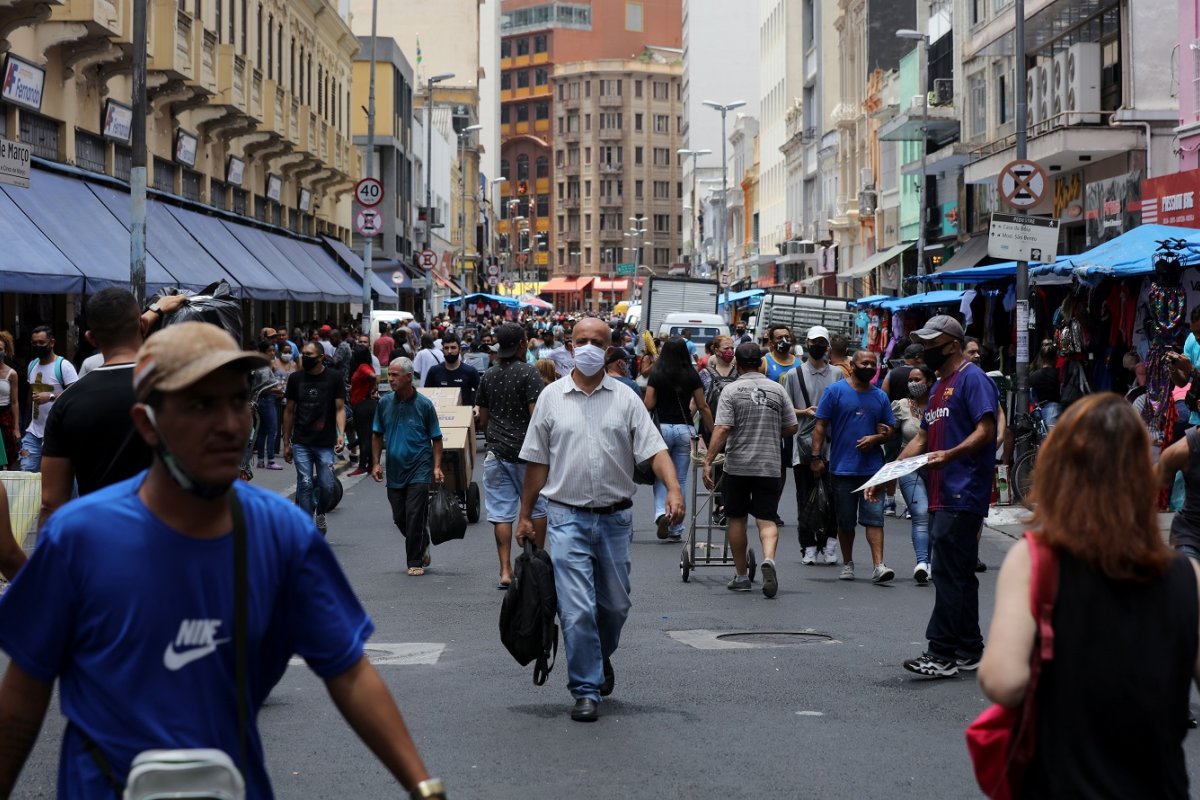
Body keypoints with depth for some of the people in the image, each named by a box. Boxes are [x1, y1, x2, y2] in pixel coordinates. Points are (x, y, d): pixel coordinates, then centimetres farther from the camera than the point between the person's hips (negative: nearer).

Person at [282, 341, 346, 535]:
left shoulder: (334, 377, 0)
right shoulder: (295, 378, 7)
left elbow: (340, 408, -1)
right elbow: (289, 411, 13)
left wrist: (341, 434, -17)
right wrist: (286, 443, 12)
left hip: (325, 443, -1)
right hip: (301, 443, 1)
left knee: (327, 487, -3)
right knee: (305, 485, -6)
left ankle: (320, 513, 27)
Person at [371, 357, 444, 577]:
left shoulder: (424, 404, -6)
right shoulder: (384, 403, 3)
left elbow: (436, 439, 0)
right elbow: (377, 435, 12)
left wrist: (437, 467, -8)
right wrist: (376, 463, 5)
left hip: (419, 470, -4)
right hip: (394, 471, 4)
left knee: (414, 517, -7)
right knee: (399, 517, 8)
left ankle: (415, 562, 3)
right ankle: (423, 545, 33)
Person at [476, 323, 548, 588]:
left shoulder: (488, 375, 7)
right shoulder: (530, 374, -11)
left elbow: (482, 419, 13)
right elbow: (537, 416, -18)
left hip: (496, 453, 4)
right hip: (525, 453, -4)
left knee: (501, 513, 3)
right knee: (537, 508, 13)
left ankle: (505, 570, -2)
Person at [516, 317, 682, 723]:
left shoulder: (625, 399, 3)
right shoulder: (551, 397, 3)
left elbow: (655, 449, -5)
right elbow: (537, 462, 8)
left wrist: (674, 490, -22)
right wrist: (525, 516, 8)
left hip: (615, 518, 2)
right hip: (568, 518, -1)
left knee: (615, 605, 12)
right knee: (577, 609, -8)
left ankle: (601, 657, 40)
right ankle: (586, 690, 0)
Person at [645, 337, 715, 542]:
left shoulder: (656, 375, -3)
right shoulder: (692, 376, 0)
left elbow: (648, 404, -8)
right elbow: (703, 407, 0)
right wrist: (712, 431, 7)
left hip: (662, 427, -1)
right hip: (685, 429, 1)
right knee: (680, 479, 8)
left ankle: (661, 512, -15)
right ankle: (676, 530, 9)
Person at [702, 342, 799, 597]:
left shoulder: (732, 390, -6)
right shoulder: (777, 390, 3)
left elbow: (722, 429, -15)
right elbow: (791, 428, 7)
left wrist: (708, 461, -14)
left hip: (737, 466, -1)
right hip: (770, 466, 2)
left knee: (737, 519, 11)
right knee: (767, 519, 1)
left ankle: (741, 575, 17)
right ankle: (768, 558, -26)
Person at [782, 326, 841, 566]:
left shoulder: (837, 374, 12)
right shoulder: (794, 375, 9)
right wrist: (804, 412, -9)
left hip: (830, 445, 0)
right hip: (803, 444, 0)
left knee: (831, 495, -8)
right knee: (805, 499, 3)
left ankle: (827, 541, 6)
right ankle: (808, 547, 9)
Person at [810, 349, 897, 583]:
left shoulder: (880, 397, 10)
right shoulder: (835, 391, 0)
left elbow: (890, 429, 15)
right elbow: (821, 426, -1)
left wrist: (875, 438, -6)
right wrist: (816, 456, -9)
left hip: (872, 467, 2)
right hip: (842, 467, -2)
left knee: (874, 517, -8)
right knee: (845, 520, 9)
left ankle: (878, 566, -12)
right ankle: (847, 564, 23)